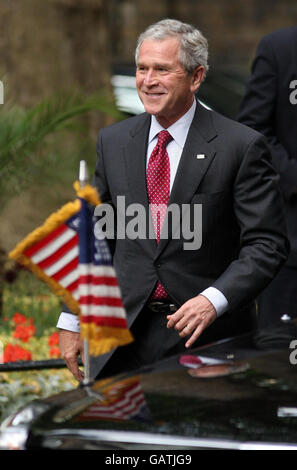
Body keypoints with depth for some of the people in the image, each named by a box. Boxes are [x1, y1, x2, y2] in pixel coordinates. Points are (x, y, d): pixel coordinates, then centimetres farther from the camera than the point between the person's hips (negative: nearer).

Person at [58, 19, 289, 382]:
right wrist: (72, 321, 9)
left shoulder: (240, 146, -7)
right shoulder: (113, 141, 9)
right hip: (125, 338, 4)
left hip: (208, 338, -4)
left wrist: (214, 300, -23)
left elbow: (267, 244, -9)